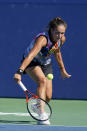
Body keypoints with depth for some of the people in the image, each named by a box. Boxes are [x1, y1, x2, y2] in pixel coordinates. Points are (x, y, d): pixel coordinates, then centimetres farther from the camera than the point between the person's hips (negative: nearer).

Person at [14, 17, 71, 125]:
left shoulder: (62, 39, -17)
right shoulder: (43, 39, -38)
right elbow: (30, 55, -52)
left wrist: (62, 70, 17)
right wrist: (20, 71, -64)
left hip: (46, 63, 6)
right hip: (32, 63, -6)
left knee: (48, 97, -1)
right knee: (42, 80, -35)